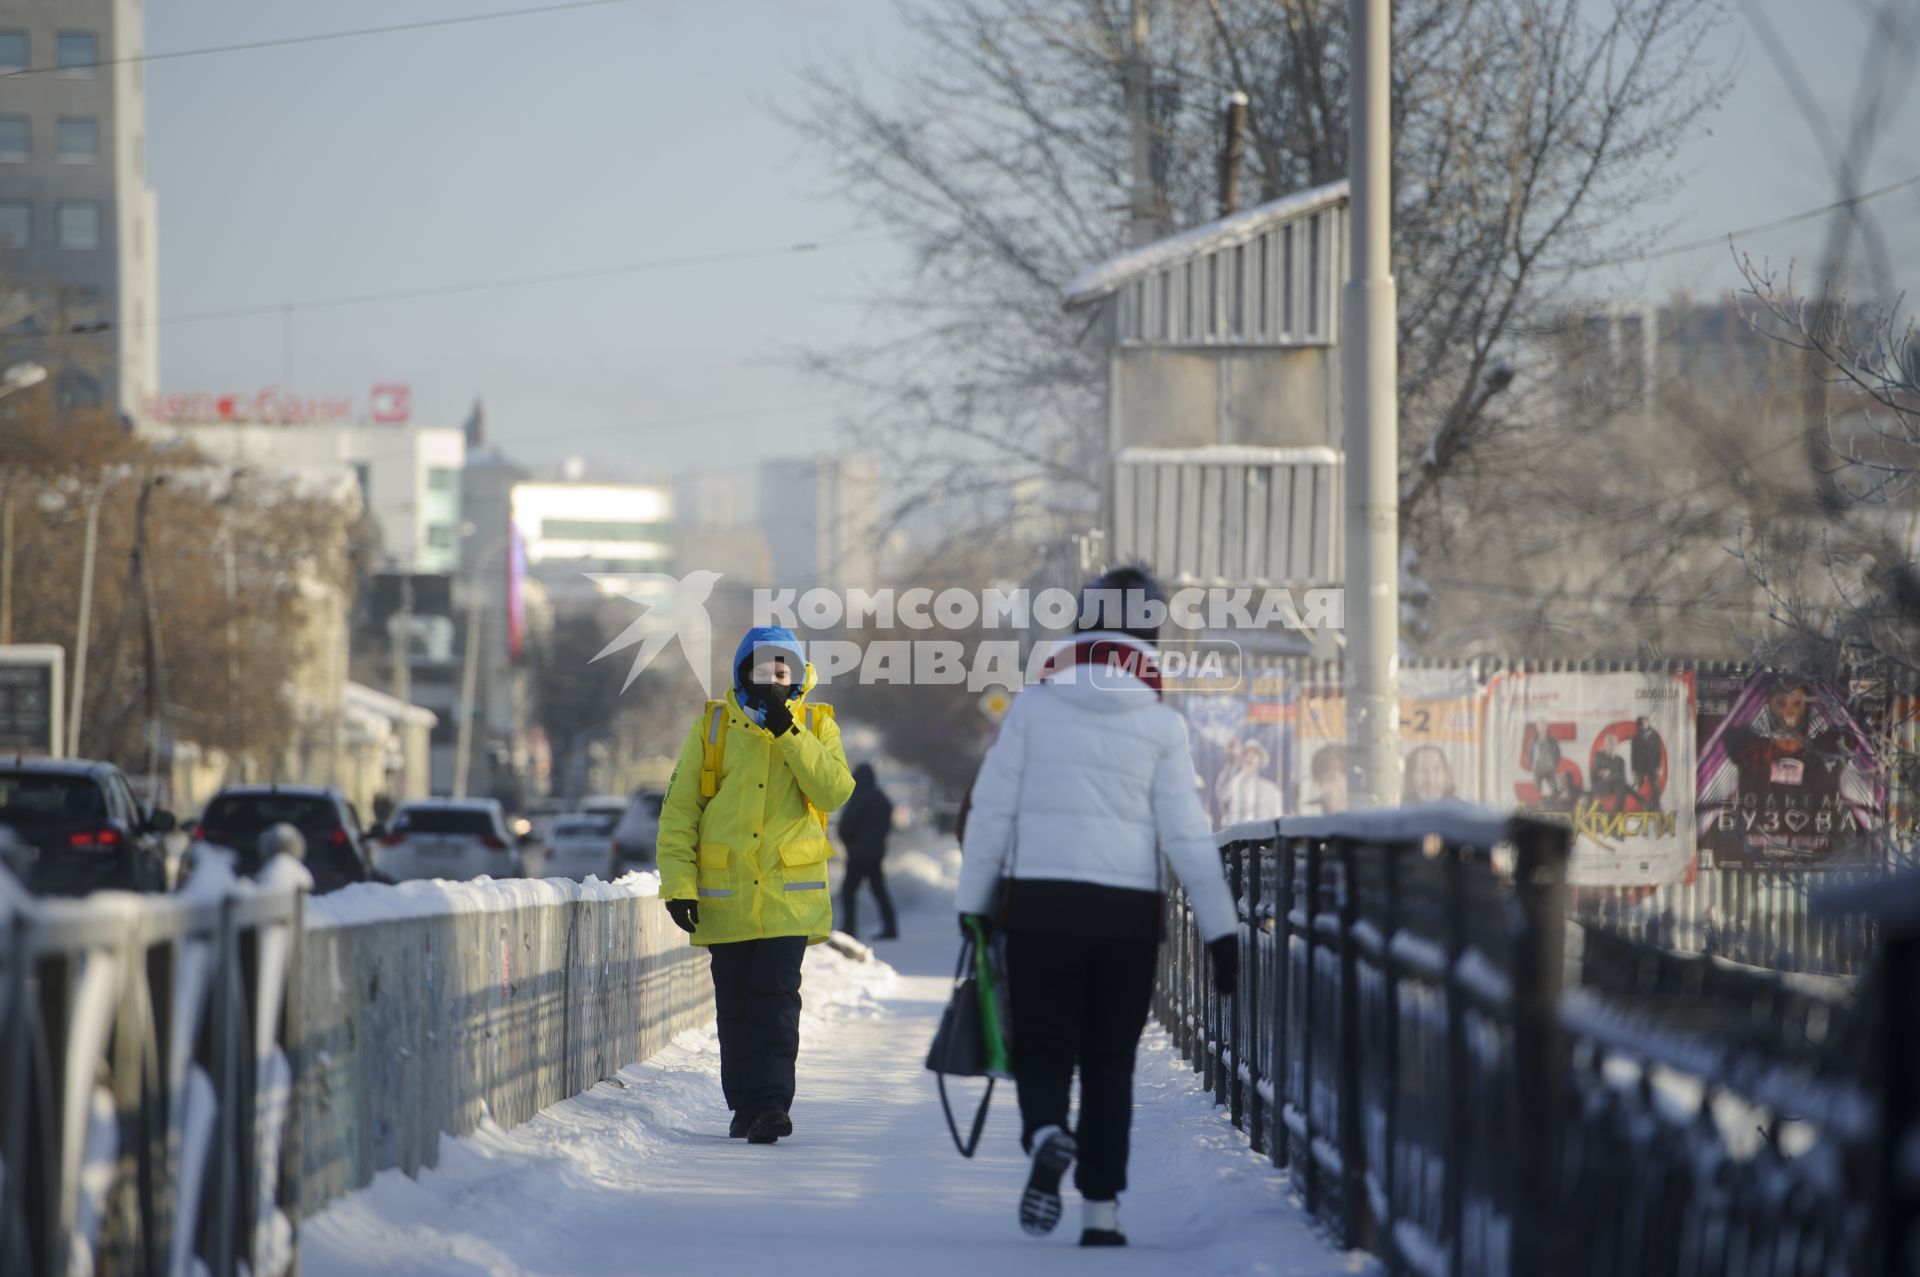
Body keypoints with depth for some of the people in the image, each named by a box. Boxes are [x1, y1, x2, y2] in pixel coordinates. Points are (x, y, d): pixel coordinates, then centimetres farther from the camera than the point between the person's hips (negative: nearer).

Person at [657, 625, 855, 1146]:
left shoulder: (816, 726, 5)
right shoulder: (713, 726, 4)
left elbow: (834, 791, -12)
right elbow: (679, 809, 4)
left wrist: (789, 732, -18)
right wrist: (678, 882, -4)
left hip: (789, 892, -2)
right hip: (725, 894, 2)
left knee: (775, 997, -12)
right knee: (734, 1005, 8)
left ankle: (771, 1103, -14)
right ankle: (745, 1106, 19)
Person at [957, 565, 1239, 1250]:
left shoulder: (1033, 706, 1)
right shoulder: (1161, 725, 0)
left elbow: (991, 811, 1)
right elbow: (1187, 834, -3)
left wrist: (973, 903, 9)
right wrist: (1222, 929, 1)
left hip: (1040, 903, 0)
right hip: (1129, 910, 0)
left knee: (1043, 1046, 7)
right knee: (1109, 1062, 10)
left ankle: (1046, 1135, -24)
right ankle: (1101, 1209, 6)